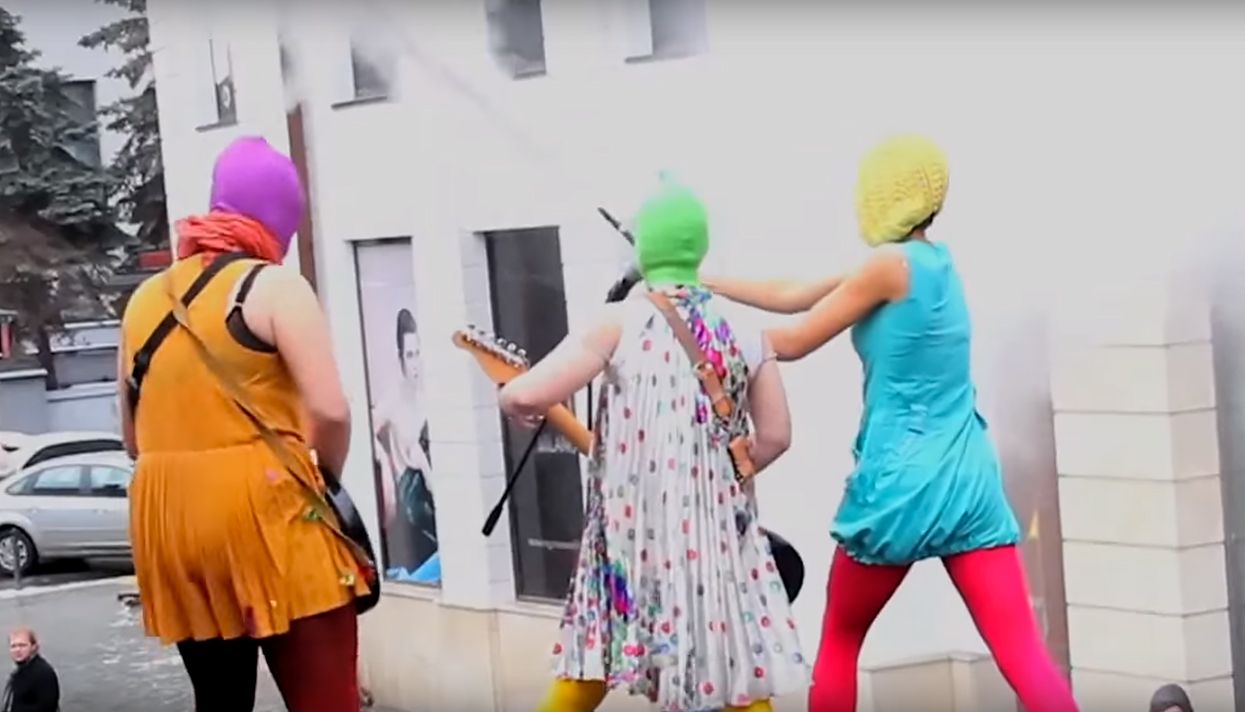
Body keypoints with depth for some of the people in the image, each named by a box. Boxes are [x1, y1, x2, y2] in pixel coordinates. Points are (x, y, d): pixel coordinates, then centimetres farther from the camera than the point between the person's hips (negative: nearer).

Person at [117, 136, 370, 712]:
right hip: (264, 512, -6)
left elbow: (132, 437, 19)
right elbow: (330, 410, -13)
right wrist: (324, 478, 4)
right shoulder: (273, 286, -4)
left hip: (170, 518, 6)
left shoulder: (145, 298, 15)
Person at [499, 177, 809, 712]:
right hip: (718, 531, 2)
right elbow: (775, 436, 9)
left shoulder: (621, 321, -7)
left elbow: (527, 396, -13)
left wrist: (510, 399, 9)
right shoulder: (742, 329, 4)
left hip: (633, 533, -2)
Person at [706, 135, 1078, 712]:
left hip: (901, 483, -6)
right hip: (969, 480, 6)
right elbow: (794, 296, 18)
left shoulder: (891, 263, -8)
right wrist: (703, 283, 21)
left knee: (839, 642, 16)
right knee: (1024, 653, -4)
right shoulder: (933, 262, 15)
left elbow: (792, 343, -3)